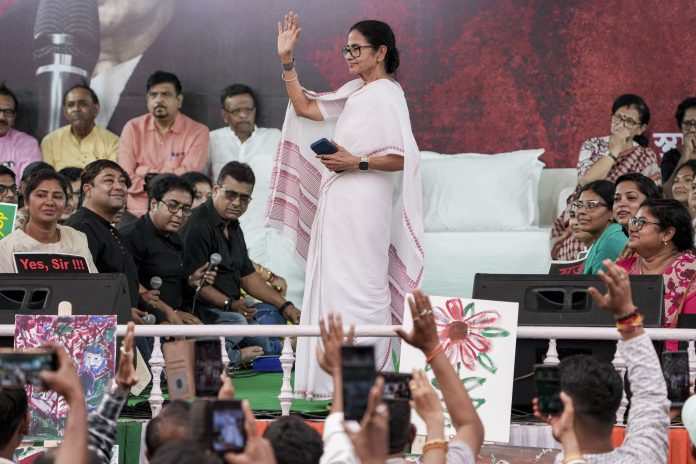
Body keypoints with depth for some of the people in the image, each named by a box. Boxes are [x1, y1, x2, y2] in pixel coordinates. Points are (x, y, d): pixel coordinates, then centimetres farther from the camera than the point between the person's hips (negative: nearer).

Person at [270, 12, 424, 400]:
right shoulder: (355, 92, 16)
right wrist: (287, 62, 15)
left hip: (362, 203, -9)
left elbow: (403, 158, -17)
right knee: (331, 284, 10)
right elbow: (304, 108, 20)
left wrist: (357, 163, -20)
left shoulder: (386, 95, -10)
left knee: (358, 287, -9)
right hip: (338, 203, 9)